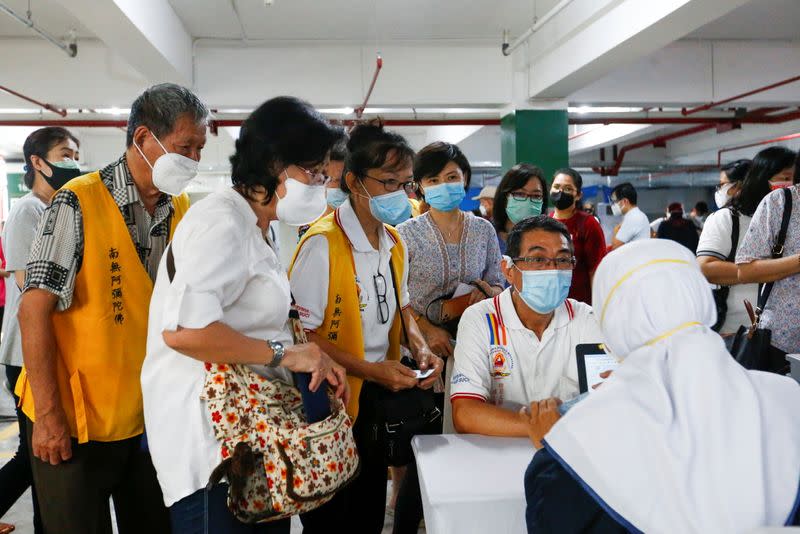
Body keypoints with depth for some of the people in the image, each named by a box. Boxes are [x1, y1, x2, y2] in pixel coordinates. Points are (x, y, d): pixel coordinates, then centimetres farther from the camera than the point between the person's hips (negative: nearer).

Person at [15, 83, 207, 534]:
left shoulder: (182, 210, 2)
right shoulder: (79, 203, -14)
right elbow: (35, 309, -15)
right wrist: (48, 413, -16)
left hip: (150, 417, 5)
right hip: (74, 420, -5)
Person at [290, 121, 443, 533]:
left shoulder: (395, 243, 4)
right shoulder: (323, 245, -21)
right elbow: (302, 336, -20)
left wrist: (419, 346, -3)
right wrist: (369, 370, -22)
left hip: (379, 398, 7)